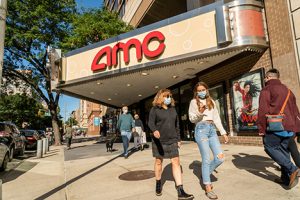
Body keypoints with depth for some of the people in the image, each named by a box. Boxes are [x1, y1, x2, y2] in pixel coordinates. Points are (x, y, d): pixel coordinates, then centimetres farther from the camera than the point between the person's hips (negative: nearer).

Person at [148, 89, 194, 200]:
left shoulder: (173, 109, 10)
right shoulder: (155, 109, -4)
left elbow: (176, 125, 13)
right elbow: (150, 122, -14)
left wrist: (178, 139, 12)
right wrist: (155, 130, -35)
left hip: (172, 140, 4)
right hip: (159, 140, -3)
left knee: (176, 162, -3)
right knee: (158, 161, 11)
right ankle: (158, 184, 34)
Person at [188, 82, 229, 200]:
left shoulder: (211, 101, 18)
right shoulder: (194, 102, 5)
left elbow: (217, 118, 18)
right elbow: (192, 119, 1)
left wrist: (223, 132, 14)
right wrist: (200, 112, -17)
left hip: (212, 129, 5)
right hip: (201, 129, -5)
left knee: (220, 158, -3)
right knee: (206, 159, -5)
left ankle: (205, 174, 22)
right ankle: (208, 188, 7)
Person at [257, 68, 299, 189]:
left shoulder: (267, 90, -4)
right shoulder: (287, 90, 18)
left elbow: (263, 111, -13)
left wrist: (261, 129, -8)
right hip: (289, 127, 8)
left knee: (270, 147, 5)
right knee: (284, 150, 14)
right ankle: (286, 178, 17)